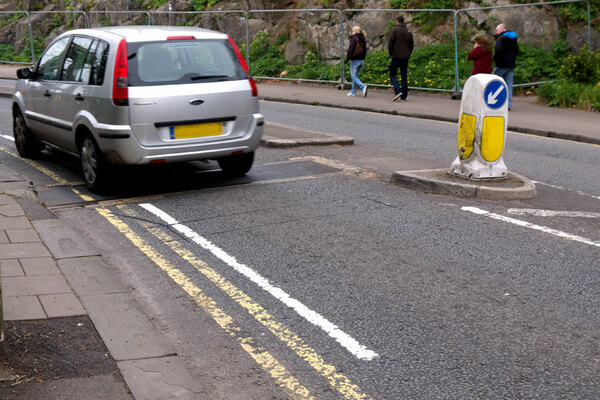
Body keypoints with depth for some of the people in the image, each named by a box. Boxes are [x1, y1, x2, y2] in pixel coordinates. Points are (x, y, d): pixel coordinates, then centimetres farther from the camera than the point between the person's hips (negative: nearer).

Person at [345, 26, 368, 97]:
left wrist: (347, 58, -11)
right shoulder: (363, 39, 11)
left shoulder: (354, 39, -12)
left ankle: (363, 87, -25)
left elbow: (351, 49, -15)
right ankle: (353, 92, 19)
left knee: (353, 76, -4)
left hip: (355, 60, -8)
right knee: (355, 76, 16)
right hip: (361, 60, 8)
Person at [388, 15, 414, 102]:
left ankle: (397, 91, -16)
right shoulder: (409, 31, 9)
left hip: (396, 56, -4)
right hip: (405, 57, 4)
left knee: (392, 74, 4)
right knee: (404, 76, 7)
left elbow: (390, 42, -11)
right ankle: (403, 96, 6)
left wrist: (391, 54, 1)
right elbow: (412, 45, 10)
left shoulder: (395, 30, -6)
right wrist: (408, 54, 15)